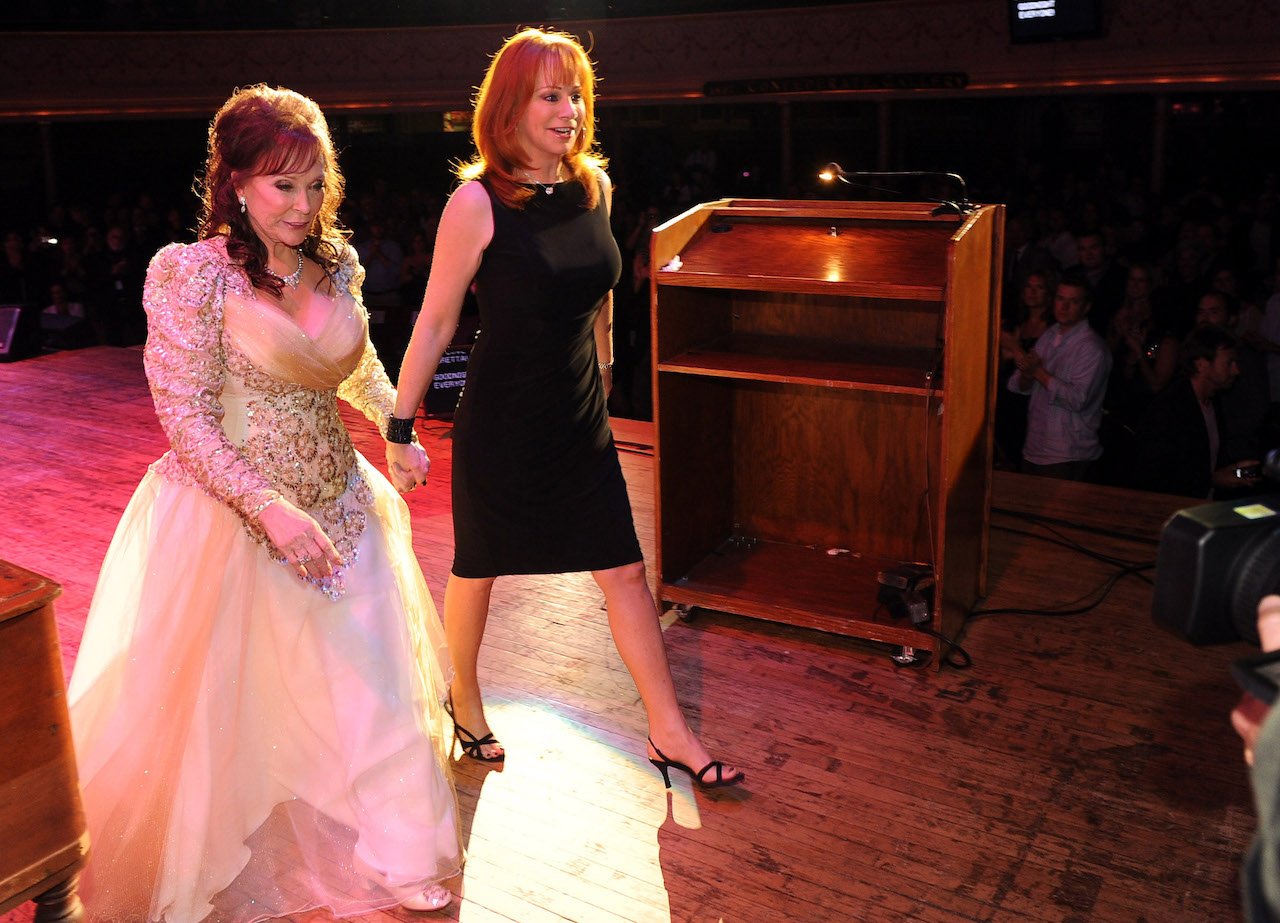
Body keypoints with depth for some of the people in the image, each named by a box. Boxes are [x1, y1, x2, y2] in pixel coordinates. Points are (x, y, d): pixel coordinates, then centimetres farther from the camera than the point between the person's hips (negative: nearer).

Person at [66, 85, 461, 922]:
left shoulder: (335, 263, 3)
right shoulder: (190, 272, -14)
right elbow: (186, 420, -17)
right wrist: (271, 508, -25)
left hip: (339, 508, 5)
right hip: (233, 512, -5)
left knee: (372, 687, 12)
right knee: (224, 705, 9)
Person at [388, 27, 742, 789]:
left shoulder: (594, 185, 1)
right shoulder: (477, 201, -15)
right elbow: (435, 325, -11)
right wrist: (400, 429, -9)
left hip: (580, 419, 5)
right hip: (500, 424, -4)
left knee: (626, 571, 6)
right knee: (478, 568, 14)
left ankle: (669, 732, 19)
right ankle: (465, 701, 40)